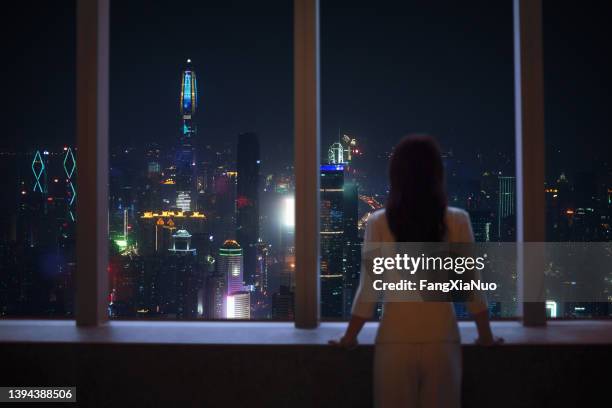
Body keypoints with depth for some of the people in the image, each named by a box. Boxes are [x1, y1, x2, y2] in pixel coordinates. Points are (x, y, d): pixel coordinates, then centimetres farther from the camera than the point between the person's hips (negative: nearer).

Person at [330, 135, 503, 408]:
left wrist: (349, 338, 8)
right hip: (441, 340, 1)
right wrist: (486, 337, 13)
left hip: (395, 341, 0)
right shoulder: (457, 221, -5)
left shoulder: (379, 223, -6)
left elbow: (368, 289, -4)